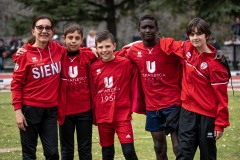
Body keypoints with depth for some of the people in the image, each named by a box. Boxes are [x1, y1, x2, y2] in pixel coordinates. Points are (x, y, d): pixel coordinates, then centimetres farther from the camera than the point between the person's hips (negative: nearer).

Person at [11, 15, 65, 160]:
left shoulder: (58, 50, 2)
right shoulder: (25, 54, -8)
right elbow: (16, 83, -6)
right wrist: (18, 110, -12)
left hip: (51, 109, 3)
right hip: (30, 108, -3)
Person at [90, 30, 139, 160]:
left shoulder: (126, 63, -6)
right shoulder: (93, 67, 1)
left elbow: (134, 86, 0)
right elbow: (91, 91, 6)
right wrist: (93, 113, 7)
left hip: (122, 115, -3)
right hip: (102, 117, 3)